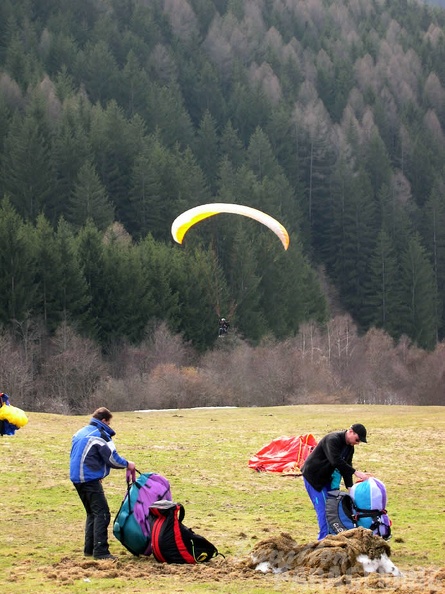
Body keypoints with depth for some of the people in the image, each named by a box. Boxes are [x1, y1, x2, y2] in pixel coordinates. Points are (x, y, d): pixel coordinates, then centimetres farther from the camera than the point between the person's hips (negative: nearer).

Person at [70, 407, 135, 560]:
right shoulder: (100, 435, -10)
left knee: (92, 513, 19)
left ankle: (89, 548, 18)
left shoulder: (80, 433, 17)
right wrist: (127, 464, 4)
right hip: (91, 479, -9)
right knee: (102, 513, -9)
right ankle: (100, 551, -16)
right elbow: (112, 458, -13)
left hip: (77, 478, 9)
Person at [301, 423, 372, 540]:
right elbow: (336, 461, -35)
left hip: (327, 478, 9)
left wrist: (350, 487, -8)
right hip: (313, 476, -9)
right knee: (323, 508, -14)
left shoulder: (350, 447, 4)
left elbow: (345, 466, 4)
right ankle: (324, 538, -16)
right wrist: (355, 472, -39)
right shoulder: (333, 439, -25)